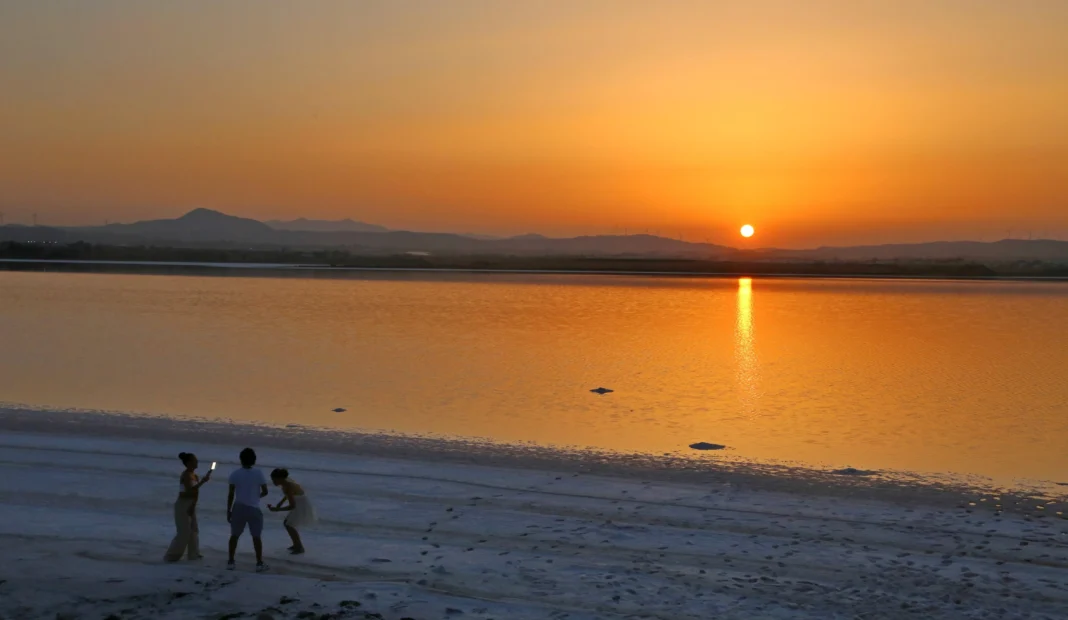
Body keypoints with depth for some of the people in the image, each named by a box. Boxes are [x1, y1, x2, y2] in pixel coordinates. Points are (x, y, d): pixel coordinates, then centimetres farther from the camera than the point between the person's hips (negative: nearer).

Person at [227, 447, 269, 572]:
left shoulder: (235, 474, -5)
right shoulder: (259, 473, -8)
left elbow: (231, 494, -4)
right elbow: (265, 492, -3)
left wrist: (228, 510, 4)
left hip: (239, 508, 1)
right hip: (254, 509, -1)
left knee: (234, 535, 15)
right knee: (256, 536, 7)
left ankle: (230, 562, 18)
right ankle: (259, 563, 9)